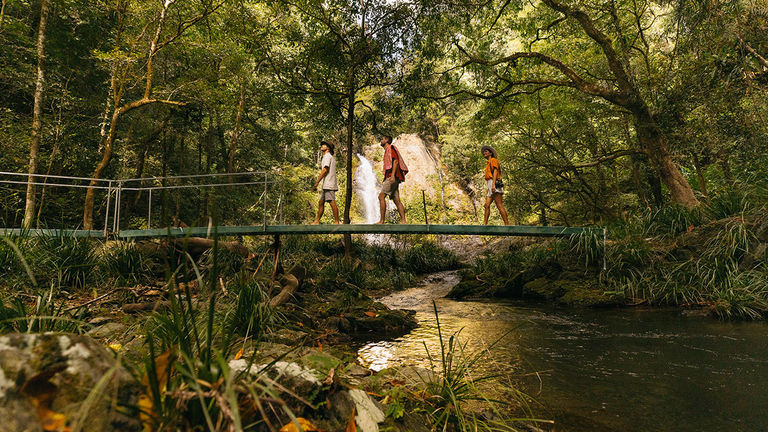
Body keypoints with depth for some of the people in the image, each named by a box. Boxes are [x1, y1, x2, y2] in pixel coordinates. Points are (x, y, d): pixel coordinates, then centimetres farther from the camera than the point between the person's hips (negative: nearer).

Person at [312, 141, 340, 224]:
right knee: (321, 203, 10)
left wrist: (316, 182, -17)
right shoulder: (331, 157, 25)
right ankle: (317, 221, 13)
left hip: (328, 184, -10)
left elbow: (325, 170, -15)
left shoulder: (327, 156, -5)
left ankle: (336, 222, -12)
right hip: (326, 185, 10)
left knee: (332, 203, -11)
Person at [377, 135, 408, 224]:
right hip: (390, 177, 9)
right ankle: (403, 221, -7)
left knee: (381, 196, -15)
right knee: (396, 200, 0)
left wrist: (392, 175, -24)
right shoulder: (387, 151, 29)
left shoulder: (391, 148, 1)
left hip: (392, 176, -9)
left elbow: (395, 161, -13)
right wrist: (385, 180, 24)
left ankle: (382, 221, -20)